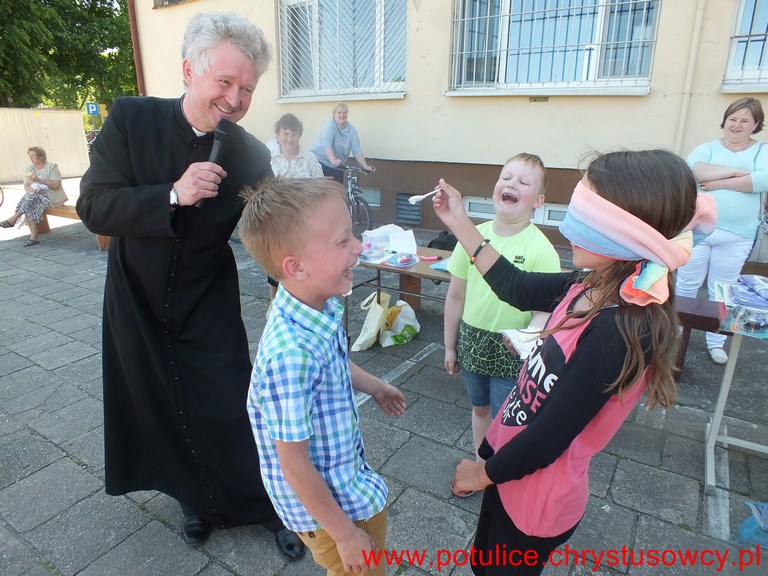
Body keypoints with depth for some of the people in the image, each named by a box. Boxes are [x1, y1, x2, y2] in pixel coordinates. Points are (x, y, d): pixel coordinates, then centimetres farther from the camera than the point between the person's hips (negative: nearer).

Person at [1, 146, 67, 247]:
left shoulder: (52, 167, -3)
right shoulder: (29, 168, 13)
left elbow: (56, 185, -14)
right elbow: (26, 186, 6)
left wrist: (39, 180, -23)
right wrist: (31, 189, -18)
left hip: (53, 196, -5)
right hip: (35, 197, 5)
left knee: (33, 196, -31)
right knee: (29, 206, -27)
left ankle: (13, 219, -25)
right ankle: (34, 237, -31)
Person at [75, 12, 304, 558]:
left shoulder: (253, 155, -13)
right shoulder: (131, 118, -13)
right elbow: (94, 207, -16)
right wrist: (173, 195, -31)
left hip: (209, 308, -1)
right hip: (136, 302, 2)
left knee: (231, 410, 3)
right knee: (159, 409, 15)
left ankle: (266, 503, 28)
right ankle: (201, 497, 41)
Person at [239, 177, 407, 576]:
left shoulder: (323, 304, -14)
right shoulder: (291, 354, -38)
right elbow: (294, 464, -26)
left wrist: (374, 386, 24)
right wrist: (344, 534, -15)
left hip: (348, 475, 8)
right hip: (324, 502, -7)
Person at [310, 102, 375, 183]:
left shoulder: (352, 130, 0)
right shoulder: (329, 125, -13)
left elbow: (357, 150, -5)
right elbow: (327, 145, -27)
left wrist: (365, 167, -17)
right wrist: (334, 161, -42)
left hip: (337, 167, 5)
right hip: (321, 162, -5)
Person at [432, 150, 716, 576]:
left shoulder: (619, 332, -33)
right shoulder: (593, 288, -10)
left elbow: (547, 438, -27)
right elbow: (517, 287, 5)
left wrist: (484, 473, -9)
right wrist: (460, 223, 3)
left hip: (536, 498, -7)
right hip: (509, 453, 7)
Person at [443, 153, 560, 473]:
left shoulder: (541, 249, -17)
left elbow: (546, 308, -16)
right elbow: (456, 296, 2)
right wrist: (450, 346, 7)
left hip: (512, 353, -4)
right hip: (471, 342, 4)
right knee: (480, 409, 24)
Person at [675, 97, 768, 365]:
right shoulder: (707, 148, 6)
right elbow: (693, 170, -15)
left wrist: (719, 183, -15)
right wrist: (734, 172, -16)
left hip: (736, 237, 0)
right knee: (686, 285, 7)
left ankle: (716, 342, 21)